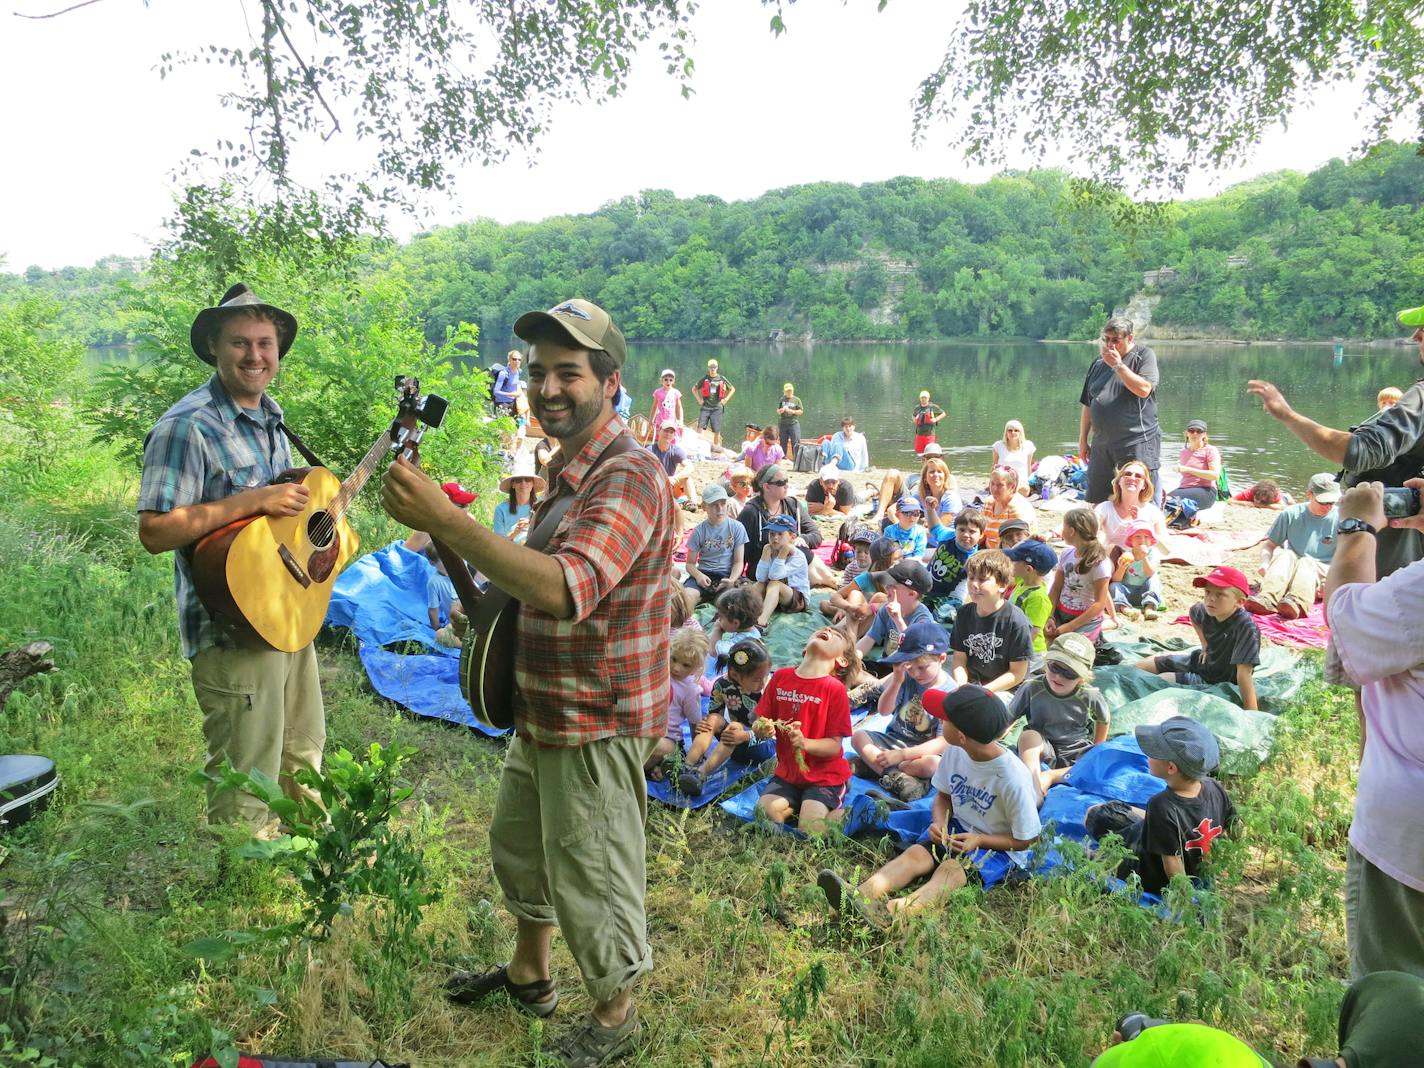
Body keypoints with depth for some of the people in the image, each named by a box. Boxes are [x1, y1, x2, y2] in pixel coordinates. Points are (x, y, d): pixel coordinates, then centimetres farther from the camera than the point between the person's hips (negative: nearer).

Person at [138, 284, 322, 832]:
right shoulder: (187, 428, -19)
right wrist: (252, 502, -28)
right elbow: (154, 531, -25)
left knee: (304, 753, 24)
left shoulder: (268, 414, 9)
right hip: (233, 631, -9)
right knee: (248, 790, 3)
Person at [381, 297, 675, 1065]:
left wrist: (443, 520, -42)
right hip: (543, 712, 10)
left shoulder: (629, 478, -24)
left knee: (589, 878, 7)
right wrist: (489, 594, 5)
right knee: (519, 844, 26)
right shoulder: (569, 468, 10)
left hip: (596, 726, -10)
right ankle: (528, 973, 50)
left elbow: (568, 588, -40)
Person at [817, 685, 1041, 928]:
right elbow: (944, 796, 9)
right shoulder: (955, 752, -9)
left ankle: (894, 912, -57)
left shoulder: (1012, 778, -25)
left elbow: (1025, 841, -14)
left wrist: (979, 840, -24)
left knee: (952, 867, -32)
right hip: (958, 827, 6)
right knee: (916, 853, -21)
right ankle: (859, 896, -45)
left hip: (998, 847, -6)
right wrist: (940, 823, -12)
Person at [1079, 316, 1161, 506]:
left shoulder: (1144, 355, 0)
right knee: (1095, 501, 9)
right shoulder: (1099, 362, 15)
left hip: (1137, 442, -5)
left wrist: (1118, 365, -14)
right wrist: (1082, 440, 17)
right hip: (1102, 443, 6)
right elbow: (1088, 405, 18)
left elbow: (1143, 389, -17)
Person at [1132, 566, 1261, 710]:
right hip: (1204, 660, 7)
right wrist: (1205, 646, 8)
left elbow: (1244, 674, -38)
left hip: (1217, 680, -7)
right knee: (1140, 666, 8)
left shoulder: (1246, 627, -35)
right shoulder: (1205, 610, -14)